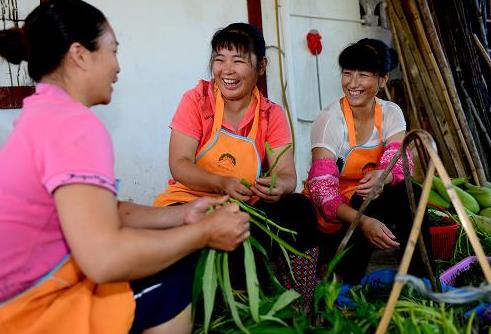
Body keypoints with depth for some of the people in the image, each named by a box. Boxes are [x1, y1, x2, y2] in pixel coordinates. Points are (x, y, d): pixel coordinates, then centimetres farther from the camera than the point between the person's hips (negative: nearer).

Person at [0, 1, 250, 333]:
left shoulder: (45, 115, 8)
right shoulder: (74, 122, -23)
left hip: (28, 290, 9)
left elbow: (104, 212, 7)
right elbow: (104, 258, -33)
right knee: (181, 275, -7)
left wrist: (182, 216, 0)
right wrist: (205, 231, -19)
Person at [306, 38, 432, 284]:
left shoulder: (391, 114, -3)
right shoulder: (329, 121, -18)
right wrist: (362, 221, -41)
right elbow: (322, 187, -26)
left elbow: (398, 161, -16)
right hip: (330, 213, -4)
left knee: (408, 192, -25)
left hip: (369, 202, 4)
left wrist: (383, 176, -41)